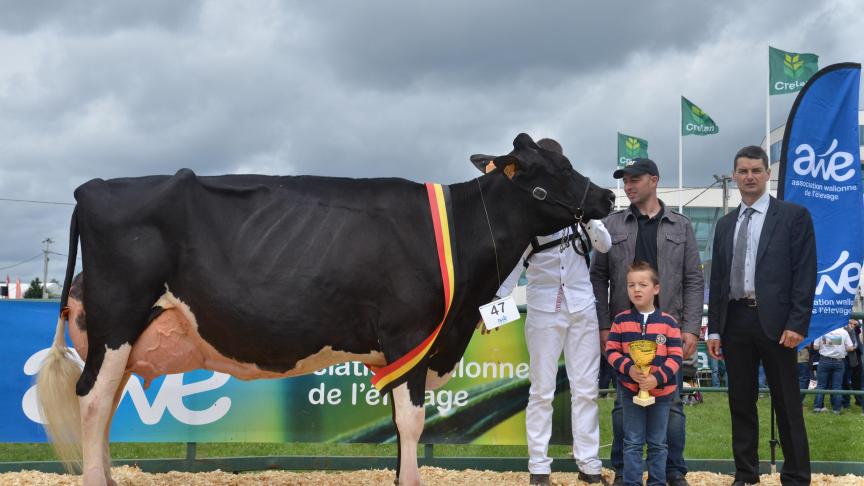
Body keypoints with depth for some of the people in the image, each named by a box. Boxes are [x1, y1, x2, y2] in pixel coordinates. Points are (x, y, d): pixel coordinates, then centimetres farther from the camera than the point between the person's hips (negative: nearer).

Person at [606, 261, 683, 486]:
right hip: (630, 389, 0)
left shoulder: (668, 322, -4)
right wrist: (628, 368, -19)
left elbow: (675, 357, -6)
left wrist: (658, 377, -19)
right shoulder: (621, 321, -1)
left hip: (661, 391, 0)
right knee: (633, 442, 6)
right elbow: (611, 351, -2)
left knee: (658, 443, 11)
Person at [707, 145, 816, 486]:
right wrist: (714, 329, 9)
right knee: (741, 403, 9)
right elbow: (717, 279, 15)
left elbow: (805, 273, -5)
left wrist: (797, 324, -13)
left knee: (787, 405, 0)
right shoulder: (725, 224, 15)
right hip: (735, 321, 5)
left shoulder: (794, 216, 1)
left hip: (775, 322, -5)